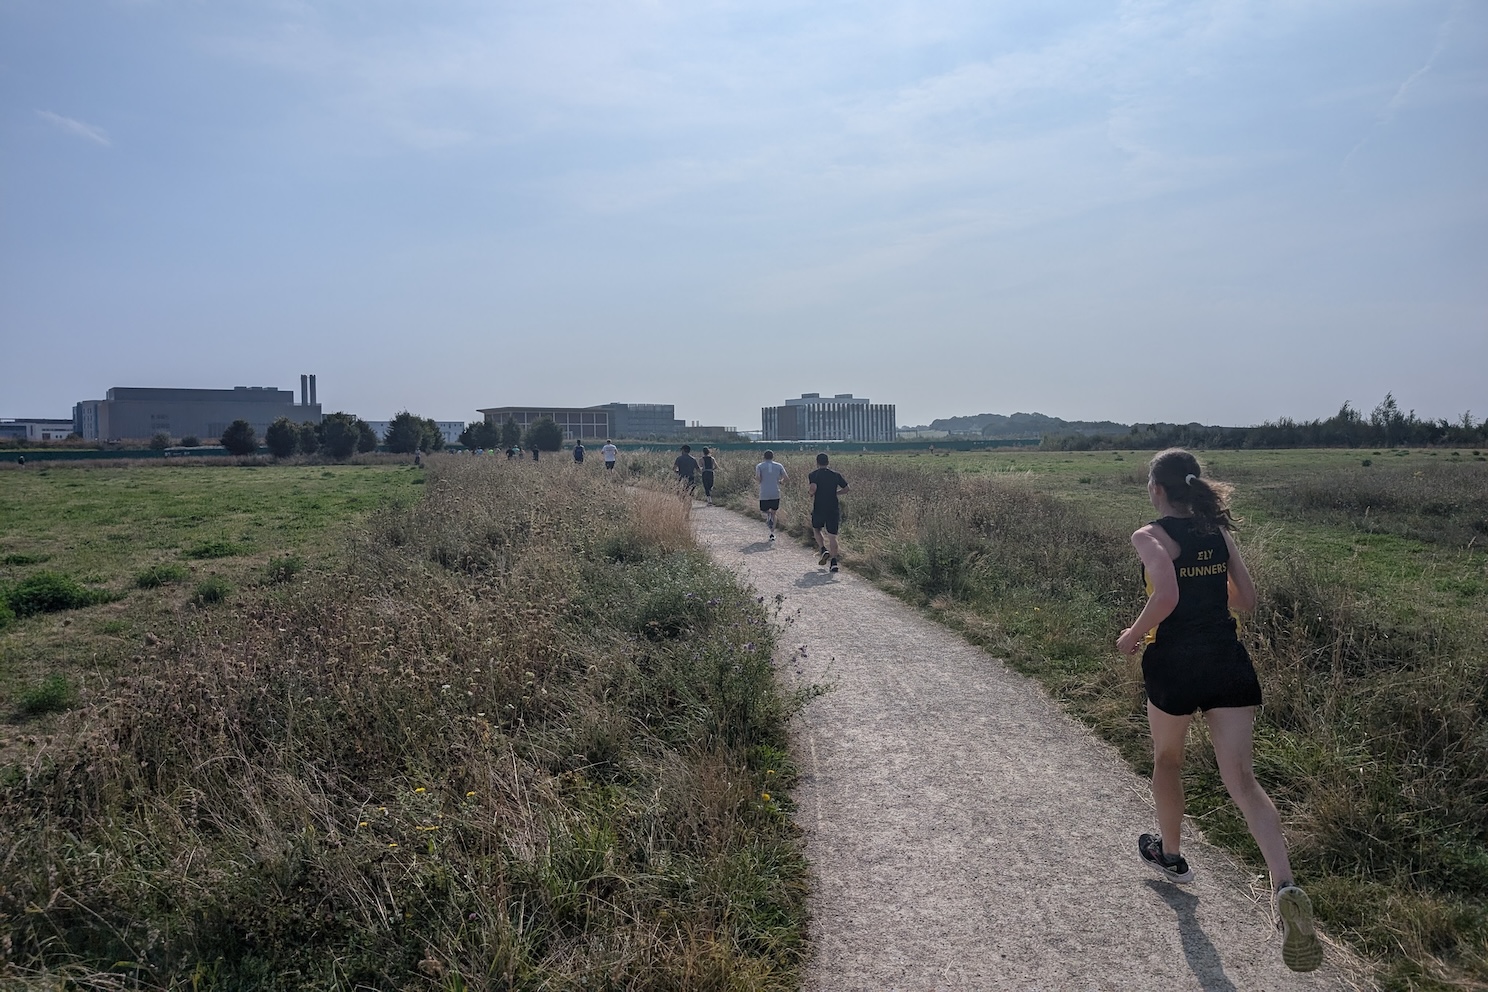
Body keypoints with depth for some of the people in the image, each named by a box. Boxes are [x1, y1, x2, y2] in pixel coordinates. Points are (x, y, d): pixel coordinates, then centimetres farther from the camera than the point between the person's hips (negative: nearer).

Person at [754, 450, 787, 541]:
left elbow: (758, 479, -12)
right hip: (776, 494, 1)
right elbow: (786, 478, -1)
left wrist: (754, 478, 11)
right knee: (773, 513, 16)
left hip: (764, 495, -1)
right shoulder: (779, 466, 6)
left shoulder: (759, 466, 2)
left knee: (763, 511, 17)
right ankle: (772, 533, 6)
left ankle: (767, 515, -19)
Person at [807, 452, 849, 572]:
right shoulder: (835, 474, 6)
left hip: (819, 509, -2)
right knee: (832, 537, 4)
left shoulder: (813, 475, -5)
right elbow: (846, 488, 9)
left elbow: (813, 488, -22)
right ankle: (834, 563, -4)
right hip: (833, 510, 2)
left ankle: (824, 551, 4)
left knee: (816, 529, 24)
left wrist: (809, 490, 0)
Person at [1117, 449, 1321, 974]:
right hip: (1228, 662, 4)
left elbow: (1165, 597, -24)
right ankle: (1284, 886, -20)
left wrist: (1134, 634, -8)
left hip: (1174, 664, -4)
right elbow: (1246, 599, 11)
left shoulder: (1151, 536, -10)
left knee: (1167, 759, 21)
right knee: (1242, 779, -1)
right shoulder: (1219, 532, 8)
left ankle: (1170, 854, 40)